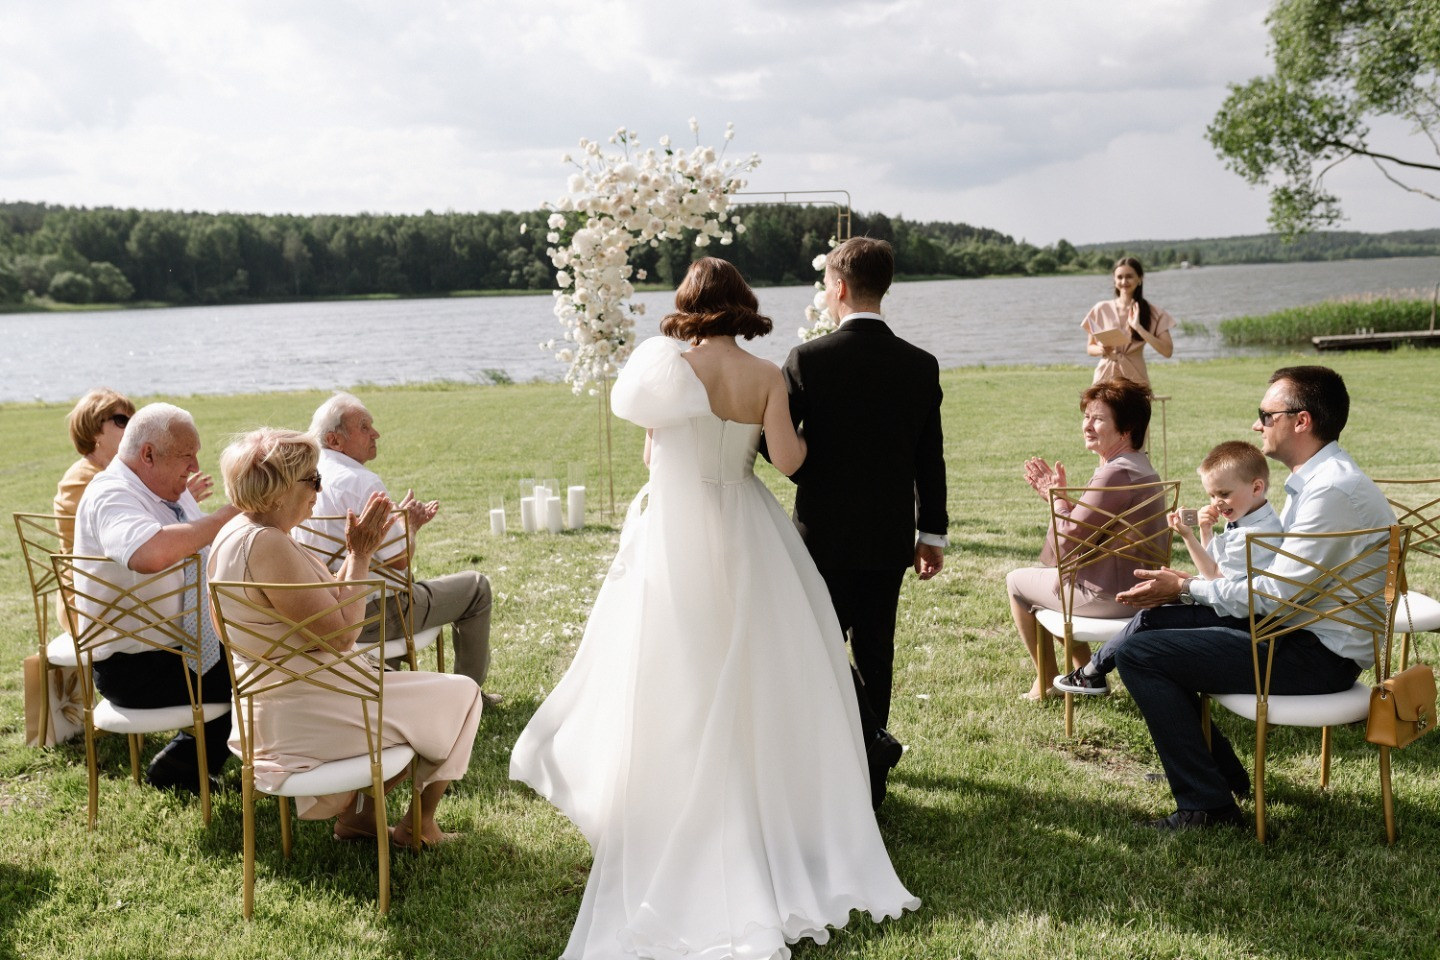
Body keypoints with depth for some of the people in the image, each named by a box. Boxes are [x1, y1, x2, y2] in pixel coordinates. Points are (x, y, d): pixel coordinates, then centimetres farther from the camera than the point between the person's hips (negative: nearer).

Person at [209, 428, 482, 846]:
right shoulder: (268, 544, -26)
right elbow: (341, 634, -23)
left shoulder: (238, 532, 6)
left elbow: (324, 610, 10)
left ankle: (357, 812, 24)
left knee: (405, 685, 30)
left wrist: (357, 551, 3)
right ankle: (418, 825, 19)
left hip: (271, 699, 10)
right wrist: (360, 555, -14)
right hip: (301, 713, -10)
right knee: (460, 694, 4)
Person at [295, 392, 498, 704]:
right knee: (476, 587, 10)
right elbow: (398, 560, -21)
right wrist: (409, 525, -2)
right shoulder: (364, 483, -23)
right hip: (375, 616, -8)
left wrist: (405, 520, 12)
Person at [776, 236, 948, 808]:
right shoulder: (921, 366, -2)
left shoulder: (807, 360, -13)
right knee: (874, 649, 14)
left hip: (825, 531, -4)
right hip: (891, 535, 4)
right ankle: (869, 777, 24)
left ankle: (874, 742, -7)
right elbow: (931, 460, 3)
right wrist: (932, 532, 11)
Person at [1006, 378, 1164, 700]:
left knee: (1016, 582, 10)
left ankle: (1046, 683, 22)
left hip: (1110, 596, -10)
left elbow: (1069, 539, -22)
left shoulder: (1115, 475, -25)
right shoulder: (1140, 466, 8)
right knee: (1044, 575, 30)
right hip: (1140, 590, 10)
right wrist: (1058, 496, 5)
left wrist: (1059, 499, -7)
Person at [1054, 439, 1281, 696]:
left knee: (1149, 619, -14)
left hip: (1234, 616, -12)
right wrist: (1206, 531, 3)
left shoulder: (1253, 535, -24)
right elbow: (1215, 566, 20)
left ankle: (1092, 671, 1)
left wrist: (1189, 536, -18)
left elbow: (1216, 576, -18)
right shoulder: (1240, 522, 11)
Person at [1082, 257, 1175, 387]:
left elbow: (1167, 351, -8)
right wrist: (1101, 350, -12)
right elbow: (1089, 348, 11)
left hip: (1135, 378, -1)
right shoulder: (1101, 309, 4)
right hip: (1105, 377, 1)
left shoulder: (1151, 312, 1)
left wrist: (1138, 327, -15)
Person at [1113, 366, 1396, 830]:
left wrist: (1187, 587, -11)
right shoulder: (1314, 479, 13)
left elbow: (1277, 593, -23)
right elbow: (1278, 582, 14)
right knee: (1151, 628, 19)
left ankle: (1206, 804, -10)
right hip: (1300, 634, 11)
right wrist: (1182, 587, 5)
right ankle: (1221, 771, 25)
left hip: (1318, 657, -11)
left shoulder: (1334, 488, -21)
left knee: (1138, 655, -16)